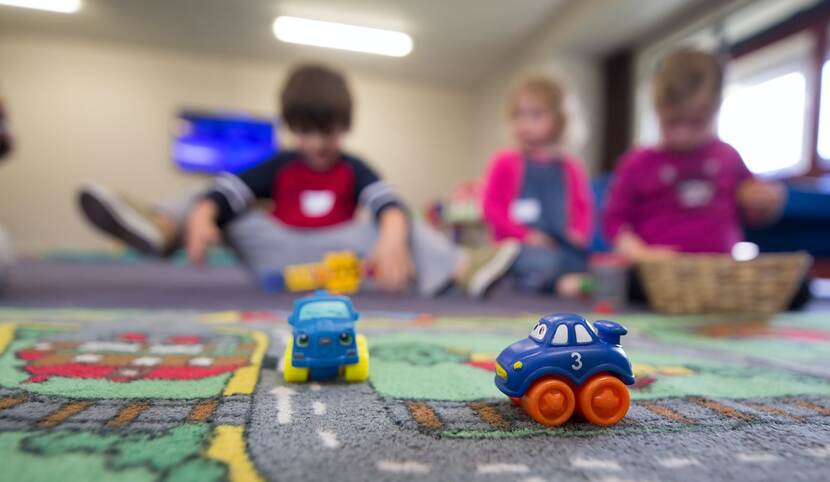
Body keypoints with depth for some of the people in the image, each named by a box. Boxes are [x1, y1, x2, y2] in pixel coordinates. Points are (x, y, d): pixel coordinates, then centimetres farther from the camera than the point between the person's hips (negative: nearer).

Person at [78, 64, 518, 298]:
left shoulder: (354, 170, 5)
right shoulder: (279, 167, 9)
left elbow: (388, 204, -17)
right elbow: (226, 188, -8)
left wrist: (391, 239, -41)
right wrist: (200, 217, -33)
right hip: (277, 255, 2)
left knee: (398, 227, -19)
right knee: (220, 205, -9)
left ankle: (461, 268, -38)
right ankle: (160, 226, -39)